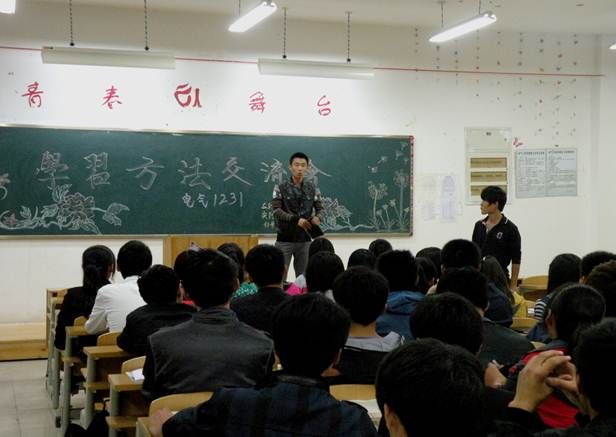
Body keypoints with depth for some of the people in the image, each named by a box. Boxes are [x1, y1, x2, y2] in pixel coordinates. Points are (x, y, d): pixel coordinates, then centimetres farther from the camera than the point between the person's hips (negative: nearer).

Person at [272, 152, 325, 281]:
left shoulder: (313, 189, 6)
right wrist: (296, 219, -23)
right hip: (285, 238, -2)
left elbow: (320, 208, 7)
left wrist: (317, 217, -18)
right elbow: (276, 211, -9)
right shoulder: (280, 188, -2)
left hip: (305, 239, 3)